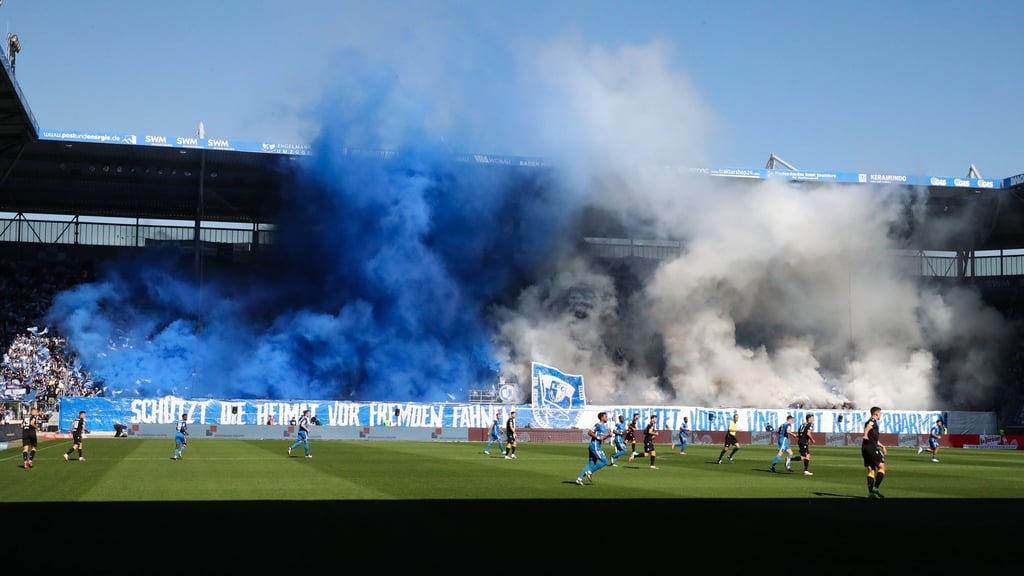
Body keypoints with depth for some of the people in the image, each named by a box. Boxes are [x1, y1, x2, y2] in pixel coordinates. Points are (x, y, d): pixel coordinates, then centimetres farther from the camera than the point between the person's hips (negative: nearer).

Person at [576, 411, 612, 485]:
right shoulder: (598, 425, -10)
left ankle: (579, 478, 5)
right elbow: (589, 432, -16)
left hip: (597, 447, 9)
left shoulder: (604, 426, 17)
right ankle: (590, 472, -5)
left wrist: (608, 435, 6)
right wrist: (598, 437, -17)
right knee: (605, 462, -9)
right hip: (595, 446, -9)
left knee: (591, 464, 7)